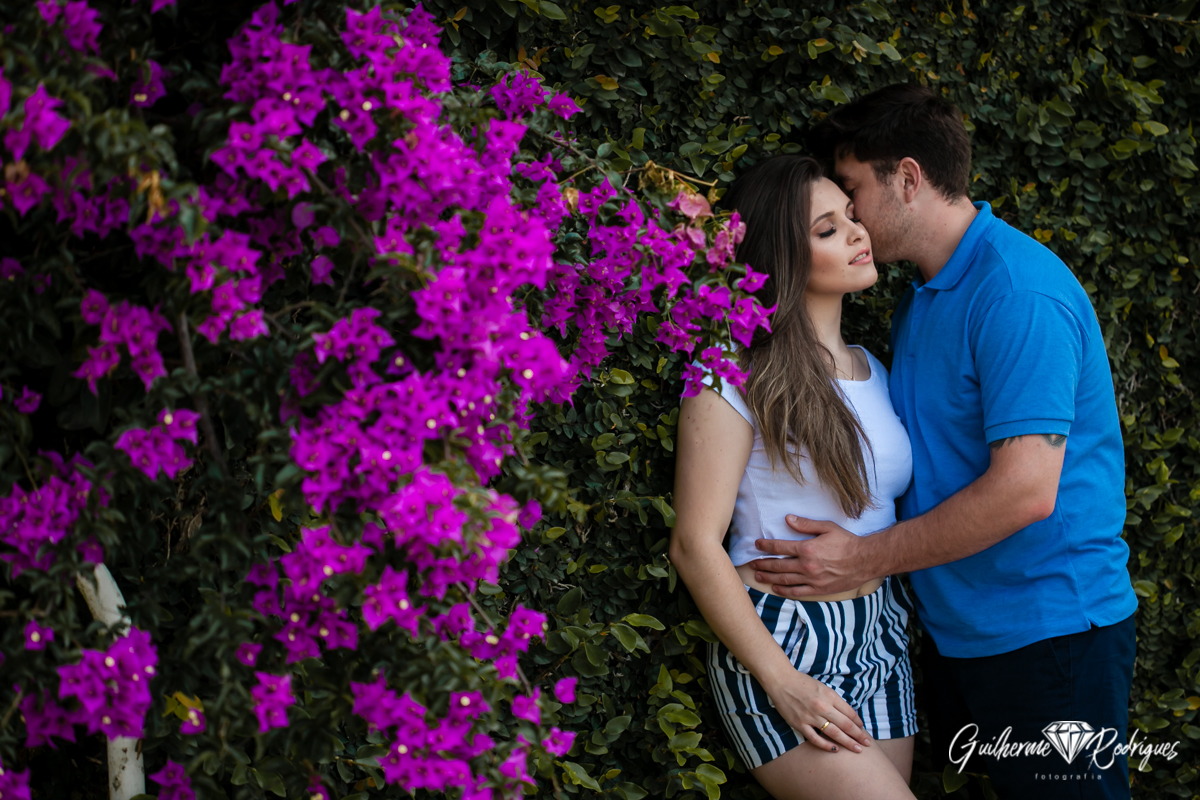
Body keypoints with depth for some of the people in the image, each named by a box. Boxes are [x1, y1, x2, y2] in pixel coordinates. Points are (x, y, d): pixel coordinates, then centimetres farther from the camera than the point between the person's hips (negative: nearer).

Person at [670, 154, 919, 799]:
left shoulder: (873, 372, 13)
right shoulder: (739, 375, -9)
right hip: (779, 642, -7)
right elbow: (695, 544, -12)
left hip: (881, 644, 7)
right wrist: (783, 682, -15)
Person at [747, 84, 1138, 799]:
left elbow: (1025, 490, -24)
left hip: (1049, 632, -9)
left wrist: (865, 559, -16)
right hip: (957, 631, 9)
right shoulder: (920, 303, 14)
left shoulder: (1018, 293, -18)